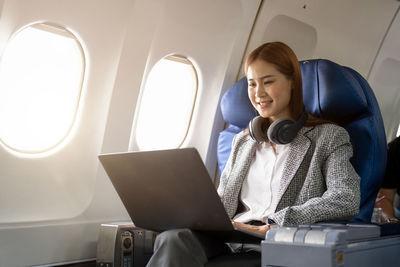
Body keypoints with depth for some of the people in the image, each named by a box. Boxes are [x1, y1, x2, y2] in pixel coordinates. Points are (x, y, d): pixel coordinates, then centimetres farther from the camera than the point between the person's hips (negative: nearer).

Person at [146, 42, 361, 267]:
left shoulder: (328, 136, 9)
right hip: (232, 239, 4)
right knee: (174, 239, -33)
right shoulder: (243, 141, 26)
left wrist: (275, 224, -19)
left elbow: (347, 200, -9)